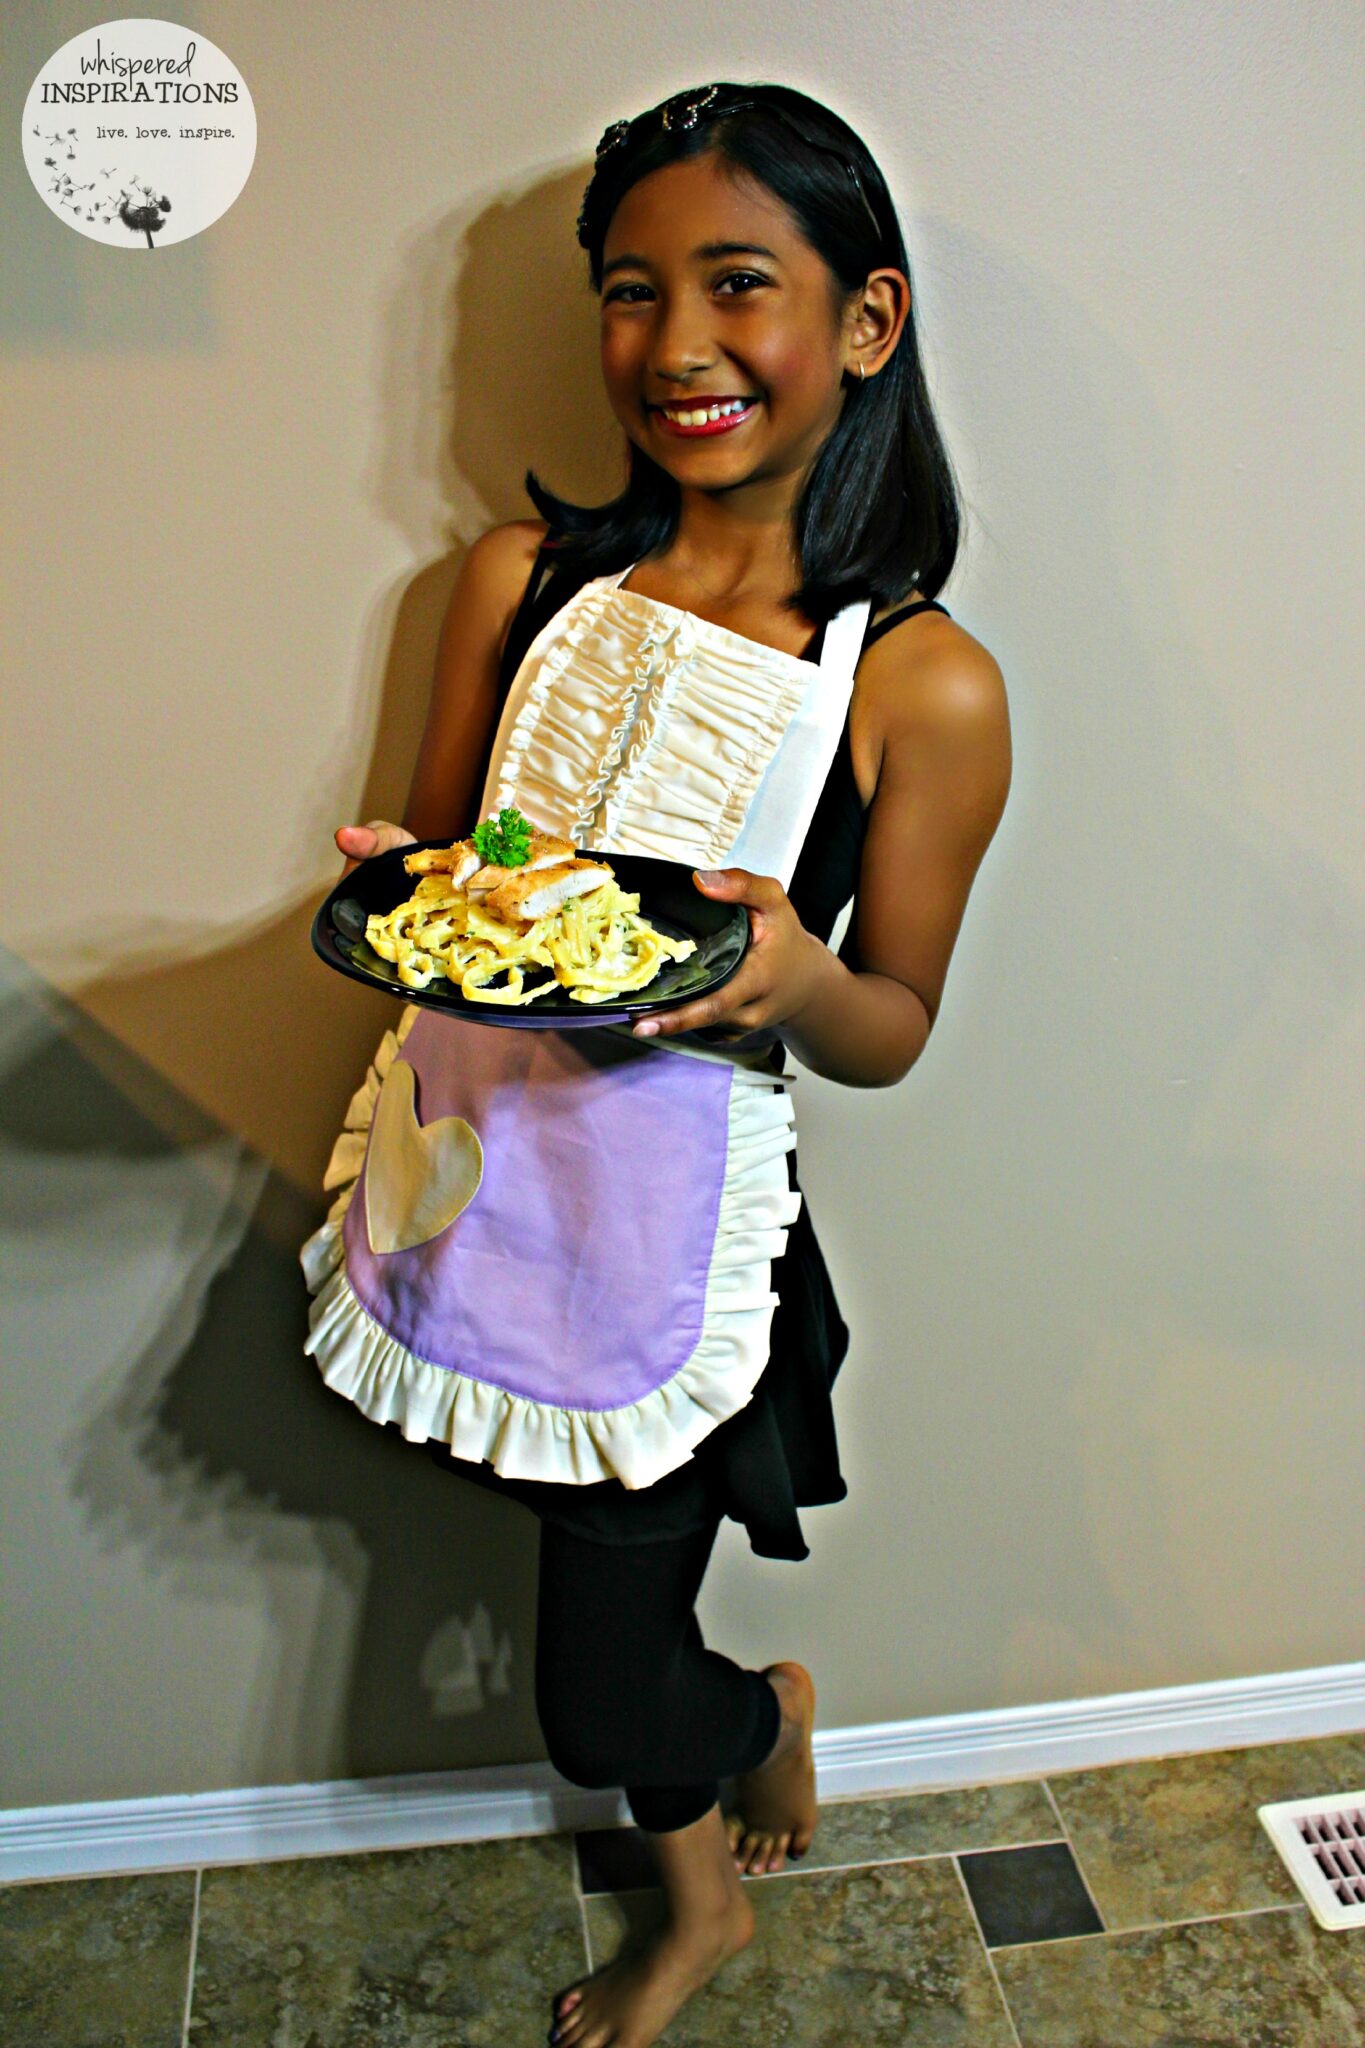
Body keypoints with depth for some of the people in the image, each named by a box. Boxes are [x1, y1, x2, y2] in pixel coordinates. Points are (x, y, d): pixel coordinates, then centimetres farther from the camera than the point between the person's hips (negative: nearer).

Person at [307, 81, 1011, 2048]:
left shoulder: (927, 685, -11)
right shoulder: (524, 573, -1)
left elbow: (889, 1028, -4)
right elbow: (432, 845, 9)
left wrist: (789, 974, -26)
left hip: (683, 1204, -4)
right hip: (475, 1145, 4)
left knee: (606, 1691, 11)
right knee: (617, 1605, 24)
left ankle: (768, 1696, 50)